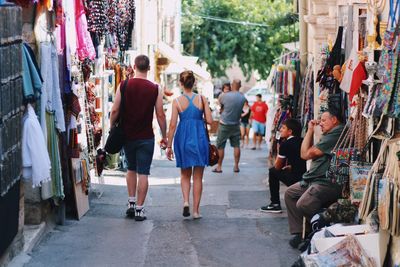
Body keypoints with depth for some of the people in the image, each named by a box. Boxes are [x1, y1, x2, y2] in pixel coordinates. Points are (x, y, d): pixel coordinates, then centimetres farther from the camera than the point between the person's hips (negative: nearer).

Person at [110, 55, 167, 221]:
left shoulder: (124, 86, -3)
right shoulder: (155, 89, -5)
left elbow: (115, 111, -4)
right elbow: (160, 115, -4)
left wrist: (112, 128, 10)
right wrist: (164, 136, 6)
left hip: (127, 135, 2)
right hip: (146, 137, -2)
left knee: (131, 169, 21)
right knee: (143, 172, 3)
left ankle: (131, 203, 19)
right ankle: (139, 209, 3)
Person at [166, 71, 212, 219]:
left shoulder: (177, 101, -3)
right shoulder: (202, 99, -2)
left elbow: (172, 125, -5)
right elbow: (209, 120, -3)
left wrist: (169, 146, 0)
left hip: (183, 138, 0)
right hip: (199, 137, 0)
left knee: (185, 174, 18)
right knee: (198, 176, 9)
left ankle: (186, 201, -5)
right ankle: (196, 210, 10)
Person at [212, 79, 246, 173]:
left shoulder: (226, 95, -16)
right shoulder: (242, 97, -3)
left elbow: (219, 101, 2)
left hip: (224, 124, -3)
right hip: (236, 124, 3)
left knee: (220, 146, 5)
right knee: (236, 145, 9)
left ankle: (219, 167, 7)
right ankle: (236, 166, 10)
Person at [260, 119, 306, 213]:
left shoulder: (285, 144, -8)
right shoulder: (302, 142, 12)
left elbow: (277, 166, 2)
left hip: (295, 180, -7)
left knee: (273, 171, 13)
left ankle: (275, 204, 15)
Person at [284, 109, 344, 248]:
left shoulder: (336, 133, -14)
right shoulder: (329, 135, 21)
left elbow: (306, 154, -12)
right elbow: (304, 153, 18)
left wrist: (310, 131, 5)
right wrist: (310, 131, 14)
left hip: (328, 182, -12)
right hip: (315, 179, 12)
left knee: (303, 204, -29)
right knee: (289, 193, 16)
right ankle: (297, 233, 10)